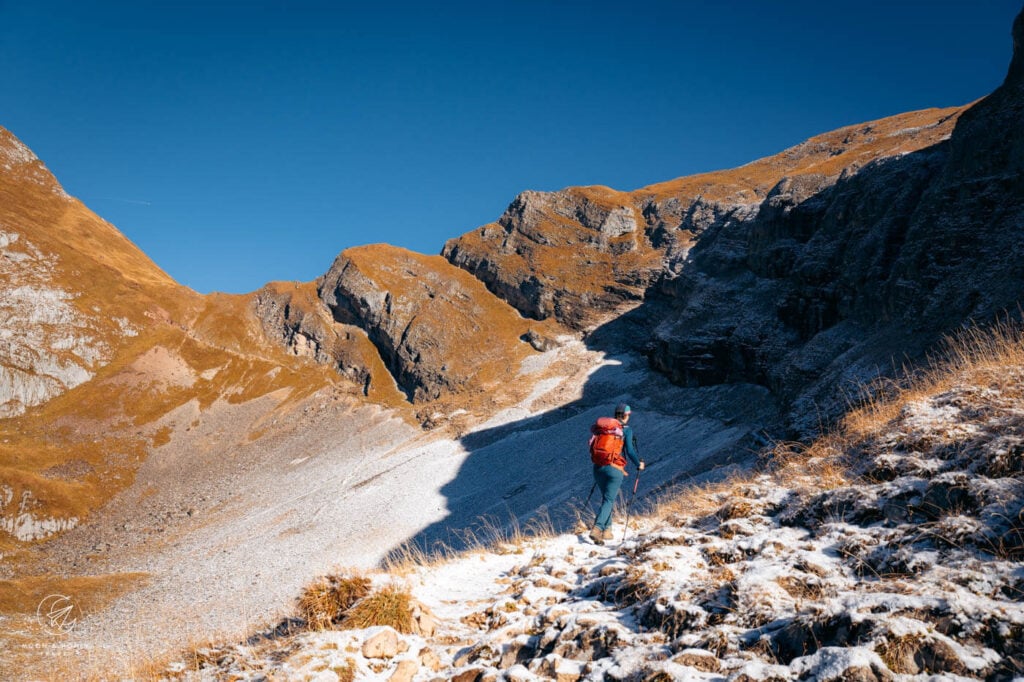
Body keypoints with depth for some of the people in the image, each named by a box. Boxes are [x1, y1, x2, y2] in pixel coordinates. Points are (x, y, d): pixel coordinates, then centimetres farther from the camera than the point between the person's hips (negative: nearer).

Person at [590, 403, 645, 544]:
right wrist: (639, 464, 7)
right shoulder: (626, 429, -3)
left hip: (598, 467, 5)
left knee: (606, 498, 20)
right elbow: (630, 450, -8)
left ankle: (605, 530, 18)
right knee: (609, 500, -4)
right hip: (614, 469, -5)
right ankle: (596, 529, -22)